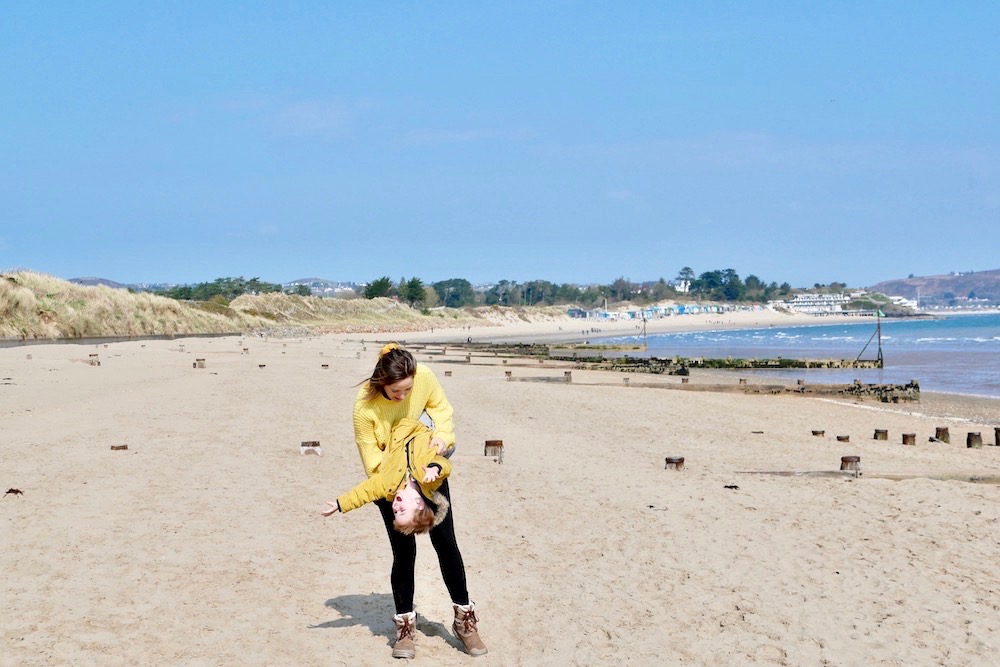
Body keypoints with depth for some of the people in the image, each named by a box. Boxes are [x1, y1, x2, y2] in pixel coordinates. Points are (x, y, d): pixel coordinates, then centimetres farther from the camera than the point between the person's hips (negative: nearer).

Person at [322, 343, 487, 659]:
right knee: (404, 551, -4)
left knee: (445, 542, 3)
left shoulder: (424, 376, -23)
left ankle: (464, 618, 14)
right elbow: (372, 460, -19)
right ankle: (405, 626, 11)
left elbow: (440, 405, -2)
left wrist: (442, 434, -20)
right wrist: (400, 487, -29)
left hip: (428, 468, 3)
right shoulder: (365, 406, -29)